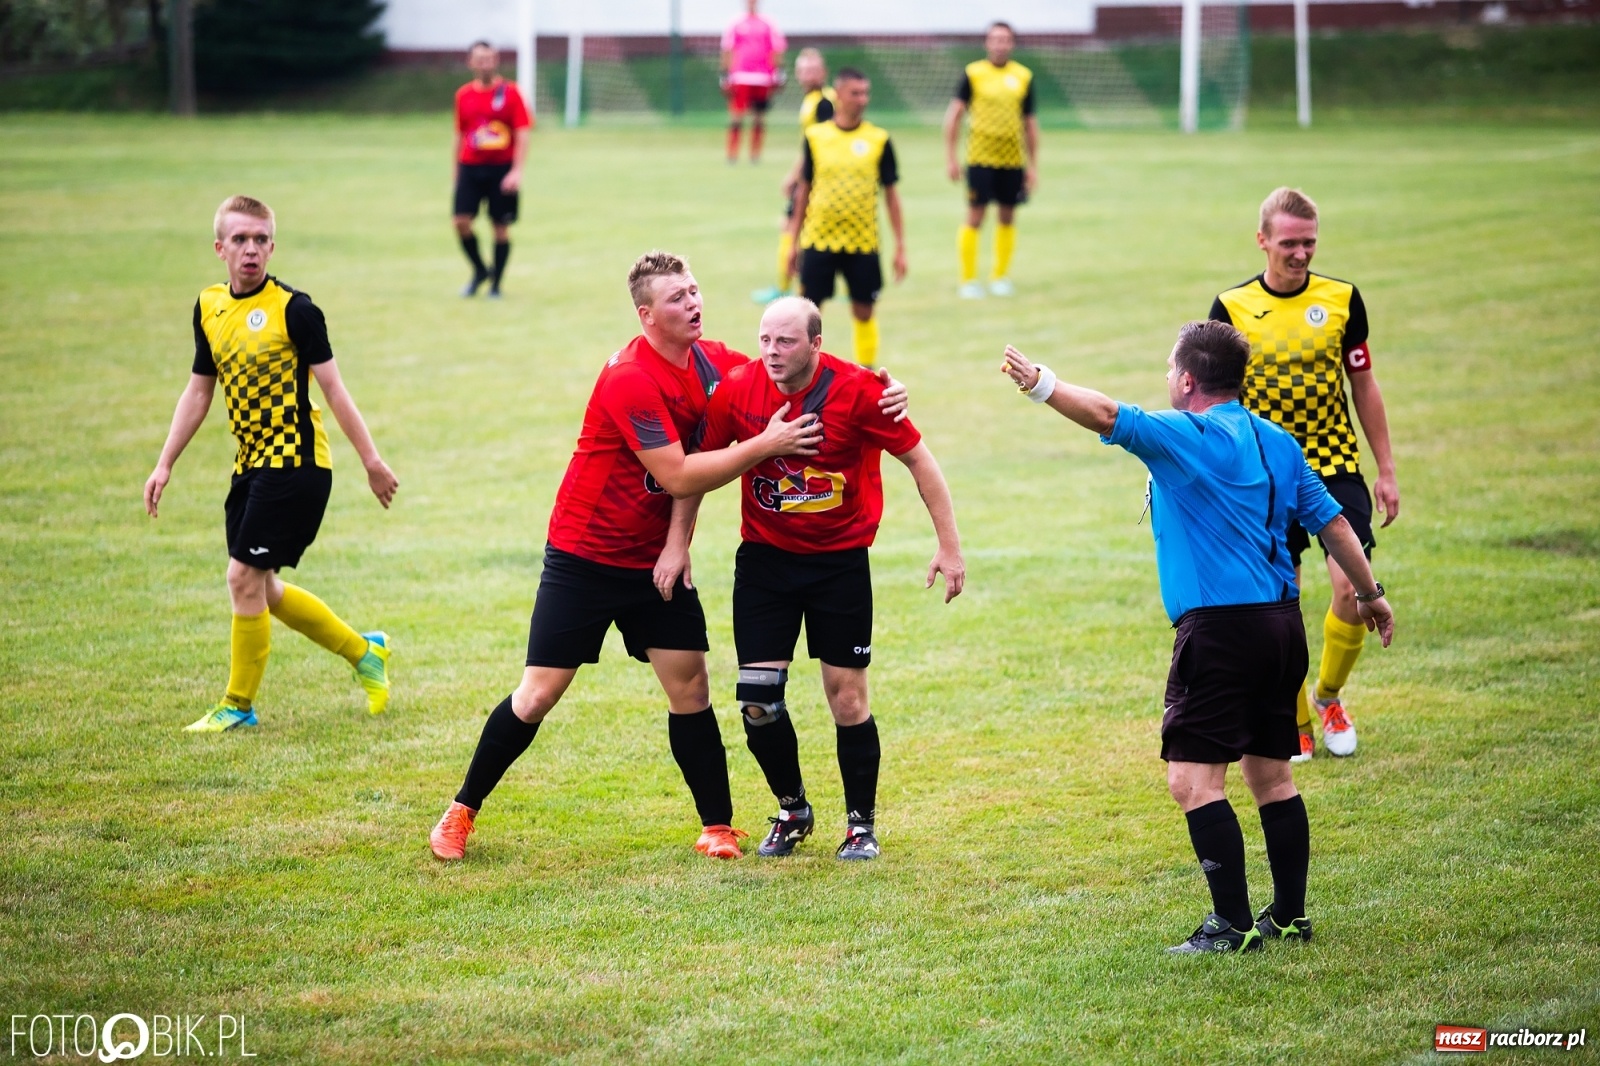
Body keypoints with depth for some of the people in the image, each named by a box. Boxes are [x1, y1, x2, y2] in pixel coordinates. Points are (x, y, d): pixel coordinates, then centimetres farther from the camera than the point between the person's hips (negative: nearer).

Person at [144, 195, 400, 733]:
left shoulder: (293, 309, -12)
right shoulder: (209, 308, 8)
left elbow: (333, 388, -10)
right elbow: (198, 391, 17)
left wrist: (371, 460, -10)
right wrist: (164, 465, 14)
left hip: (295, 463, -8)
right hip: (251, 466, 8)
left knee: (245, 578, -9)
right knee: (261, 589, 12)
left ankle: (238, 704, 6)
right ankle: (364, 651, 30)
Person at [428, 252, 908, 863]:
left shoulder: (712, 361, -2)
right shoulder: (630, 380, -24)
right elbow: (677, 476, -25)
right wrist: (766, 445, -24)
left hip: (657, 559, 6)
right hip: (585, 555, -6)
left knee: (690, 686, -1)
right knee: (539, 695, -3)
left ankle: (717, 827, 7)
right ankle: (462, 812, 11)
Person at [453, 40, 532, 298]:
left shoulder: (510, 93, -3)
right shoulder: (463, 95, 7)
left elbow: (522, 134, -6)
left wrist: (516, 170, -15)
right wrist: (456, 171, 17)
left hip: (502, 168, -3)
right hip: (470, 168, 3)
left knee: (501, 227, 0)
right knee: (462, 221, -9)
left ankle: (496, 284, 12)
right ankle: (479, 271, 14)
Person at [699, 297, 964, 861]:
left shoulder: (857, 390, -16)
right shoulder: (737, 389, -11)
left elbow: (918, 458, -6)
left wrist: (948, 544, -7)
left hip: (841, 560, -2)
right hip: (765, 558, 2)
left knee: (847, 697, 0)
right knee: (757, 698, -3)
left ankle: (861, 823, 17)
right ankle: (792, 809, 21)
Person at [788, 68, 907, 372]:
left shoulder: (879, 140, 0)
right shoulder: (815, 137, 1)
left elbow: (891, 193, 4)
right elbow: (804, 189, 9)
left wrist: (900, 247, 1)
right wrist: (794, 242, 10)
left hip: (863, 243, 0)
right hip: (818, 240, 0)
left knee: (864, 311, 5)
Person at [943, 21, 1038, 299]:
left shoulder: (1023, 76, 7)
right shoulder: (973, 73, -2)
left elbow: (1029, 123, 13)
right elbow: (954, 115, -1)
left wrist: (1033, 165, 12)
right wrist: (950, 157, -7)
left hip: (1013, 159, 3)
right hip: (981, 158, -3)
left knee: (1007, 216, 8)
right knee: (975, 216, -4)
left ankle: (1001, 276, 20)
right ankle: (968, 280, 3)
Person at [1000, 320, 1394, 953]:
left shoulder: (1184, 436, -8)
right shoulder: (1276, 442, 14)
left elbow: (1108, 416, -24)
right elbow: (1331, 522, 18)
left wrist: (1040, 384, -25)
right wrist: (1369, 594, 28)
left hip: (1218, 625, -8)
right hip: (1281, 620, 9)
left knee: (1192, 778, -7)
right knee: (1271, 774, 15)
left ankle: (1234, 925, -11)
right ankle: (1290, 917, 17)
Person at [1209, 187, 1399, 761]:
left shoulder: (1342, 299, 1)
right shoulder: (1232, 308, -4)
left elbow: (1364, 386, 9)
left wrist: (1386, 471, 8)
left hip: (1335, 465, 1)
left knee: (1354, 589, -11)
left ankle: (1329, 696, 15)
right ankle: (1295, 725, 15)